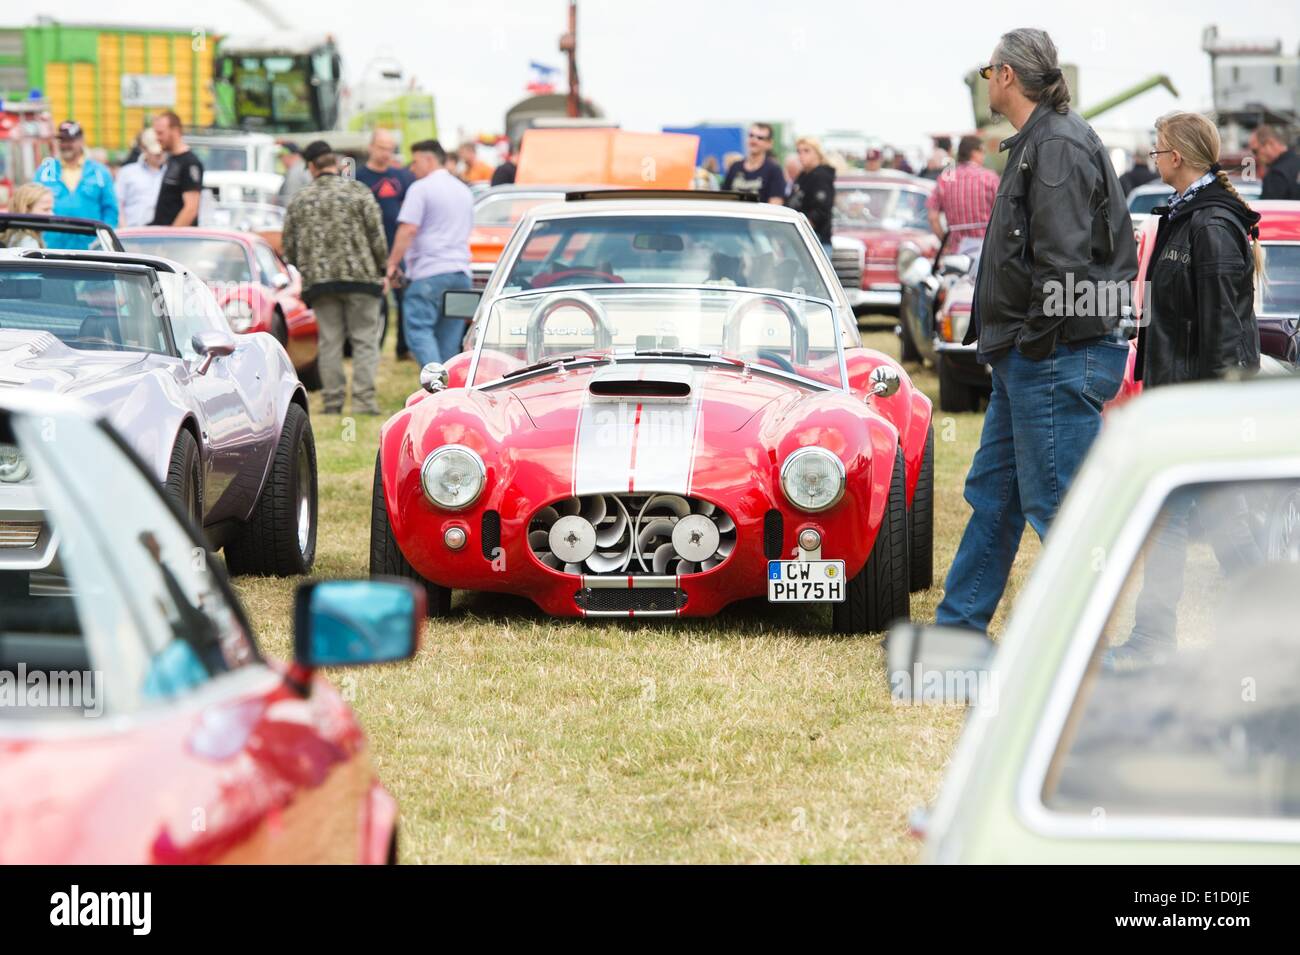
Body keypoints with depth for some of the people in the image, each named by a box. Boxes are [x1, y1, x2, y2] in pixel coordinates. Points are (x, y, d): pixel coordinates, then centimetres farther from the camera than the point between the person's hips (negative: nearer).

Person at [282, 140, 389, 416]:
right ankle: (363, 400, -8)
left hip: (319, 279, 2)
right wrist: (381, 269, 9)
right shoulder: (357, 192, -1)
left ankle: (333, 400, 5)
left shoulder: (300, 199, 6)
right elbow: (377, 235, -3)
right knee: (365, 340, 1)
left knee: (330, 342, 7)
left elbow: (289, 247, 9)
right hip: (359, 276, -2)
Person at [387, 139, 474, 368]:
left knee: (418, 330, -9)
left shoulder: (421, 188, -6)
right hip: (460, 272, 7)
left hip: (430, 272, -7)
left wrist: (392, 264, -11)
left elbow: (408, 229, -14)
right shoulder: (463, 190, 19)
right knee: (450, 337, 9)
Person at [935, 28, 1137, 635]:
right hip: (1024, 360, 11)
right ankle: (957, 628, 26)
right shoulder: (1037, 142, 16)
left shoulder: (1057, 147, -17)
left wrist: (1037, 342, -17)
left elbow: (1063, 264, -24)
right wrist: (1008, 343, 13)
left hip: (1056, 359, -11)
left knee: (1059, 506, -7)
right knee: (992, 493, 17)